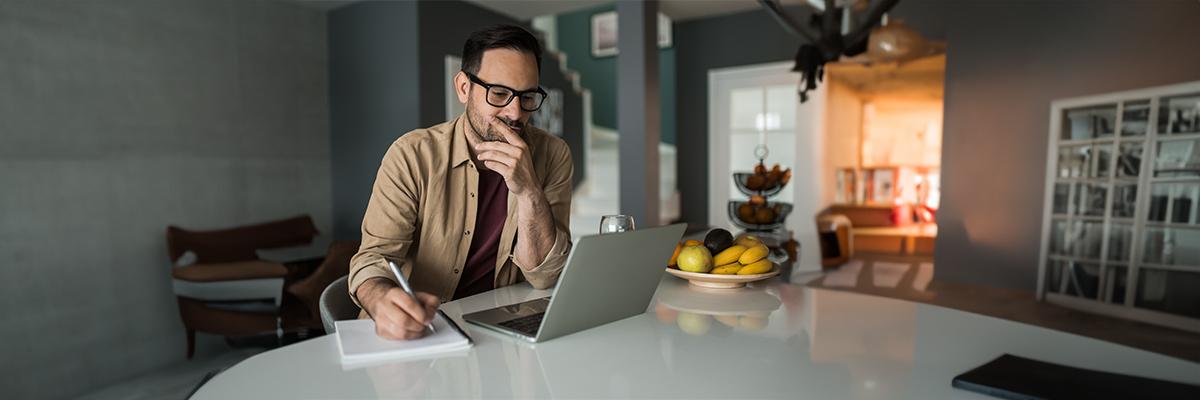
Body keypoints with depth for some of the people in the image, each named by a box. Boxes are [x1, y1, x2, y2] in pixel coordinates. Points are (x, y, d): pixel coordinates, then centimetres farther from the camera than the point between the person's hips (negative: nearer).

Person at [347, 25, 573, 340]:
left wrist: (529, 191, -26)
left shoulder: (552, 156, -7)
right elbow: (374, 257, -13)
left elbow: (545, 277, -11)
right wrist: (383, 301, -35)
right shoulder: (412, 155, -11)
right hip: (415, 331, 0)